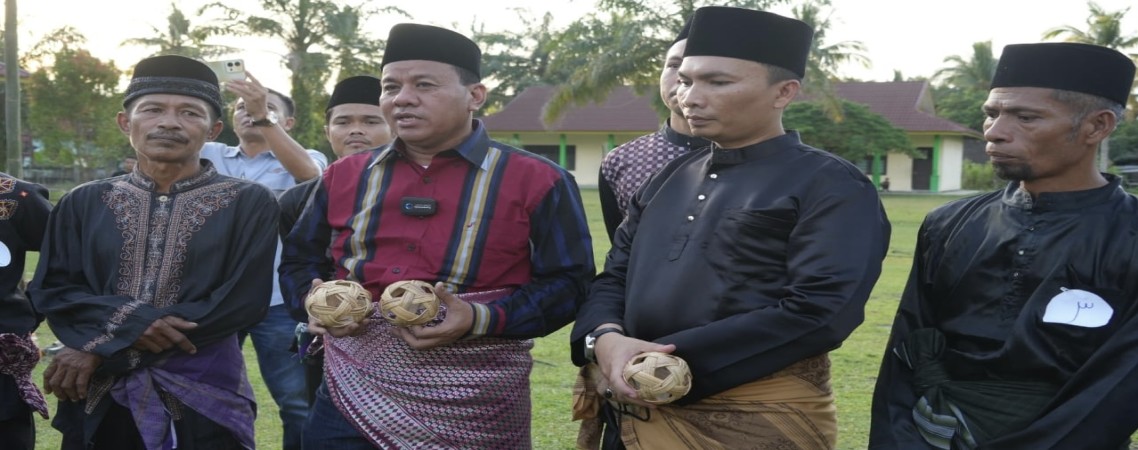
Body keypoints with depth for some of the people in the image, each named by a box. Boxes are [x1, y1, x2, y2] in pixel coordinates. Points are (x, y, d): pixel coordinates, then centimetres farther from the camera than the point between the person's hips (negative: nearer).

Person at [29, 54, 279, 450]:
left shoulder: (249, 204, -4)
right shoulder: (84, 203, 5)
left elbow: (241, 302, -12)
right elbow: (49, 290, 2)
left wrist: (105, 346, -14)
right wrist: (129, 321, -20)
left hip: (202, 403, -2)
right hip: (97, 402, 3)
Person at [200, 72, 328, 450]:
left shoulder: (305, 160, 3)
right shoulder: (211, 155, 13)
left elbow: (309, 173, -19)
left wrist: (264, 117, -30)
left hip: (277, 299, -3)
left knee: (299, 402, 2)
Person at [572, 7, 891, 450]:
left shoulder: (832, 186, -8)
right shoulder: (669, 178, 12)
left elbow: (819, 310, -19)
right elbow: (614, 275, 12)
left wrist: (673, 361, -20)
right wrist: (605, 339, -12)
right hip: (644, 409, 6)